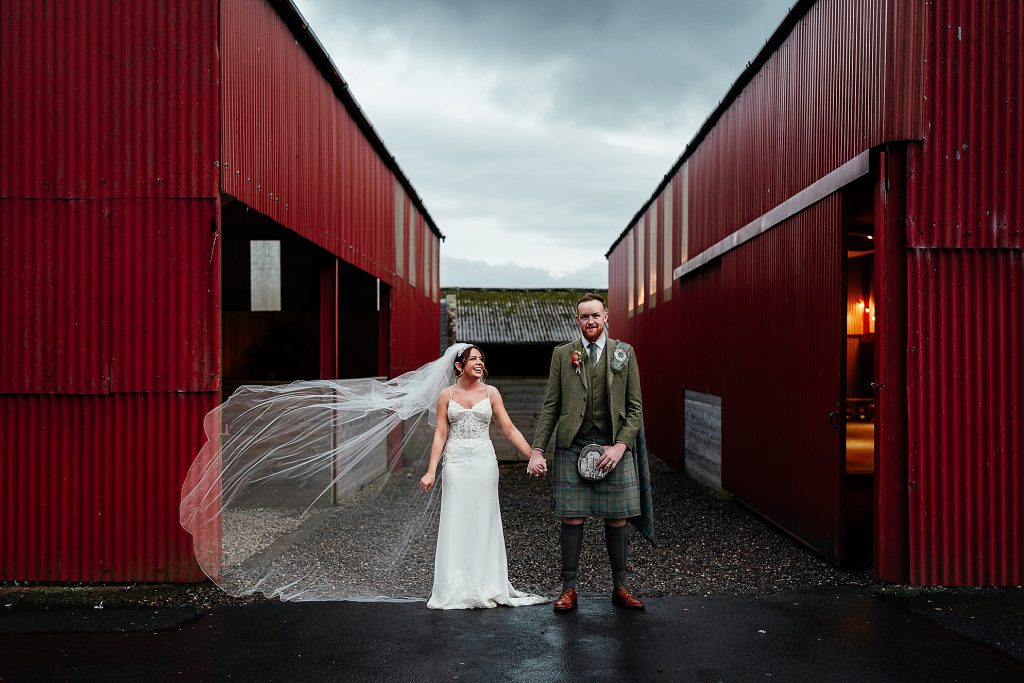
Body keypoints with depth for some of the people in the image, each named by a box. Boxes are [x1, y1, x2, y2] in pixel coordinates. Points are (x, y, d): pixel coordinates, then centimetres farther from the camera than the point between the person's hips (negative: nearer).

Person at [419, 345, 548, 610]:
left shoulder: (490, 393, 5)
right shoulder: (447, 395, 5)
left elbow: (509, 429, 4)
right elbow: (440, 434, 2)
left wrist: (533, 456, -3)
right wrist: (431, 471, -4)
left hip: (484, 461, 1)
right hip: (455, 461, 0)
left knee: (484, 522, 4)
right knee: (456, 523, 2)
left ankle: (486, 586, 14)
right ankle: (456, 589, 11)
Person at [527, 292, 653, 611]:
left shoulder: (624, 353, 6)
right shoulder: (563, 354, 6)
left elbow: (635, 407, 4)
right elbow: (550, 406, 4)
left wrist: (620, 445, -8)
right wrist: (537, 450, -3)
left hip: (613, 447, 1)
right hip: (572, 445, 0)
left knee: (617, 519, 5)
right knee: (571, 518, 1)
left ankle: (620, 588, 20)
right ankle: (569, 588, 13)